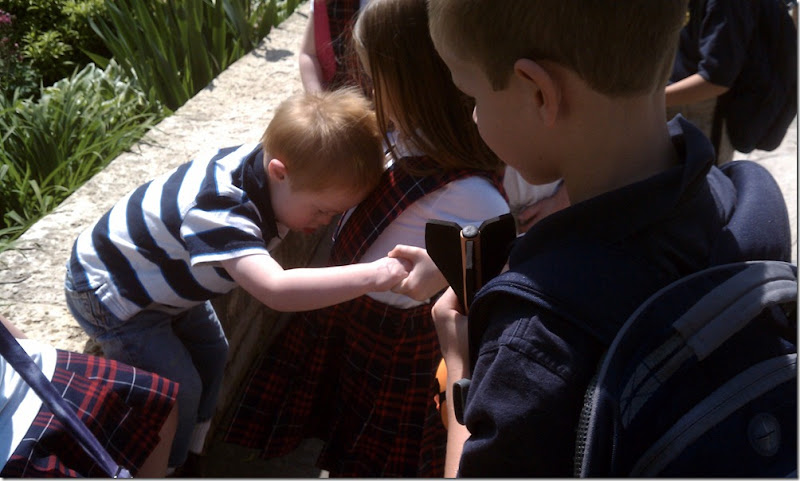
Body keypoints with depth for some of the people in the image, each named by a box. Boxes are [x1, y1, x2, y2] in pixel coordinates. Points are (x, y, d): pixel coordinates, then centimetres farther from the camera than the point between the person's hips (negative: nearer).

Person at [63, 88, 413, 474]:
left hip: (161, 278, 8)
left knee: (211, 354, 15)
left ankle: (189, 451, 33)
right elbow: (275, 290, -58)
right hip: (107, 293, -8)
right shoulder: (219, 210, -44)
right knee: (180, 390, -7)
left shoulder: (268, 159, -18)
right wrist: (373, 274, -59)